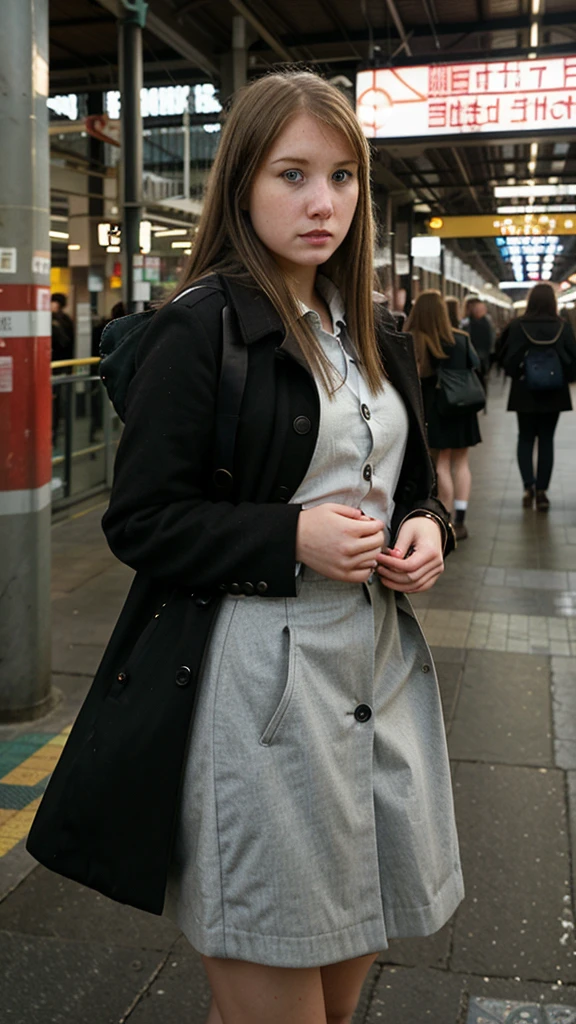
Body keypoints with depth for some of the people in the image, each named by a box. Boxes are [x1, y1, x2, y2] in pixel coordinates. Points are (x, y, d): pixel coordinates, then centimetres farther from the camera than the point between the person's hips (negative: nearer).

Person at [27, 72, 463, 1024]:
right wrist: (292, 537, -22)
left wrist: (424, 526, -2)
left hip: (378, 663, 7)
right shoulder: (200, 328, -11)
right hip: (257, 684, -7)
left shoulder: (373, 337, 11)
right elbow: (140, 520, -12)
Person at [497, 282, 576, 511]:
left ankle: (528, 485, -4)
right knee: (546, 440, 9)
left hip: (524, 392, -1)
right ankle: (542, 491, 6)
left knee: (525, 439, 12)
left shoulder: (516, 326, -10)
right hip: (554, 394, 1)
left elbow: (504, 356, -5)